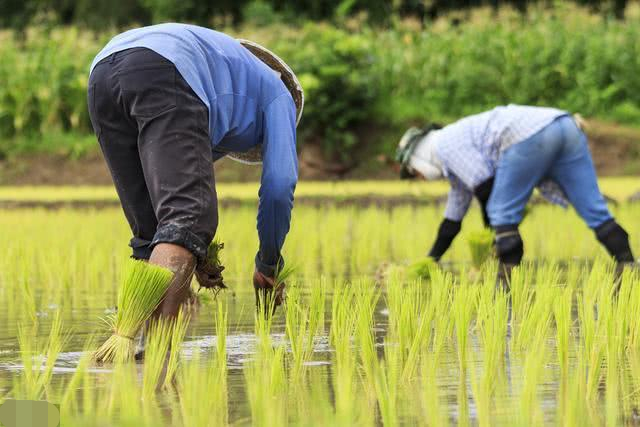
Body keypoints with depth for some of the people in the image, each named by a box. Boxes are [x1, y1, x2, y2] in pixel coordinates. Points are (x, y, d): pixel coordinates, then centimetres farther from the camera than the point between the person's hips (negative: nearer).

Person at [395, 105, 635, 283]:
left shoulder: (445, 144, 9)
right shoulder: (458, 170, 37)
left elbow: (485, 187, 0)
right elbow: (452, 219, 45)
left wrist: (491, 238, 11)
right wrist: (430, 260, 51)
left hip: (530, 136, -9)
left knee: (502, 213, 2)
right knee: (594, 210, 4)